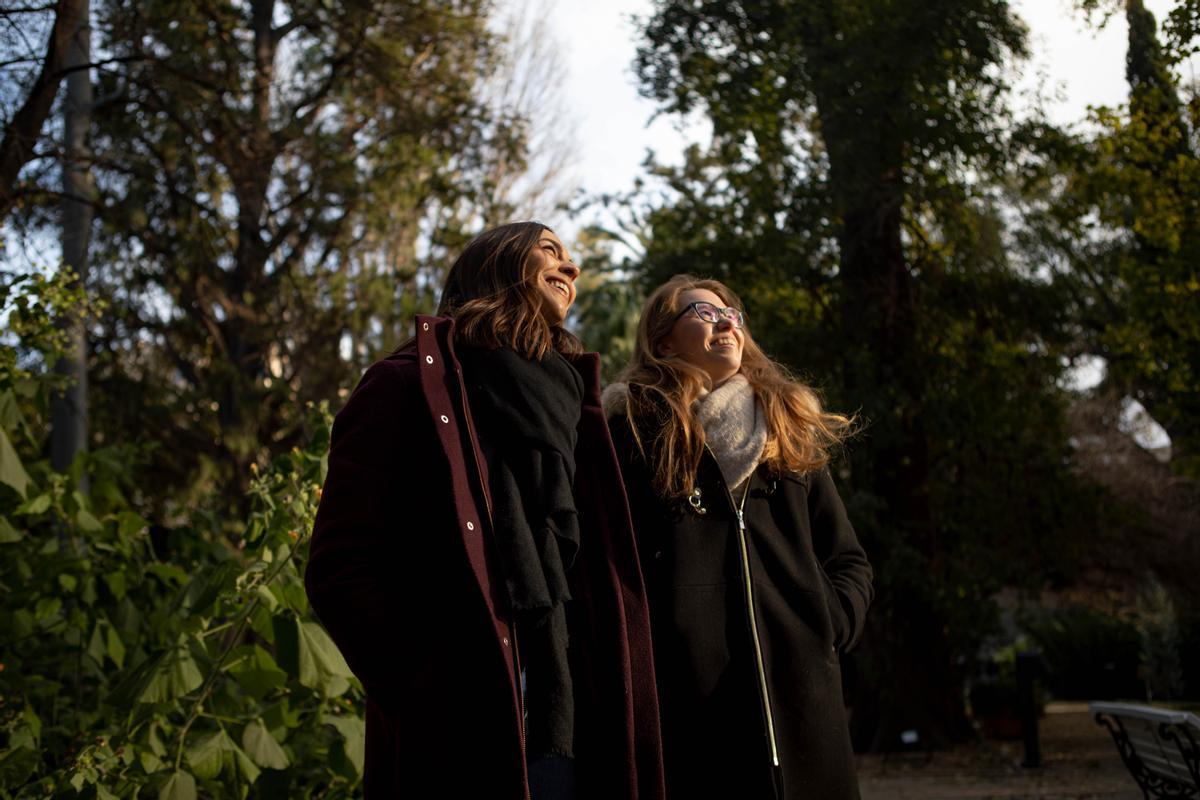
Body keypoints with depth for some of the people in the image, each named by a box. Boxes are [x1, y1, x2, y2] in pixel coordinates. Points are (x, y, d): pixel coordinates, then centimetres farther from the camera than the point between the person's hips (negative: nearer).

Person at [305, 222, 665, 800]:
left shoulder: (565, 401, 18)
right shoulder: (412, 385, 0)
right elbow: (339, 568, -7)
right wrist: (427, 692, -15)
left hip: (564, 725, 6)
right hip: (454, 734, -5)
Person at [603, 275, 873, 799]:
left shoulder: (791, 434, 21)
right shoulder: (631, 432, 7)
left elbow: (849, 560, 22)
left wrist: (827, 625, 5)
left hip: (799, 690, 4)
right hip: (684, 692, -4)